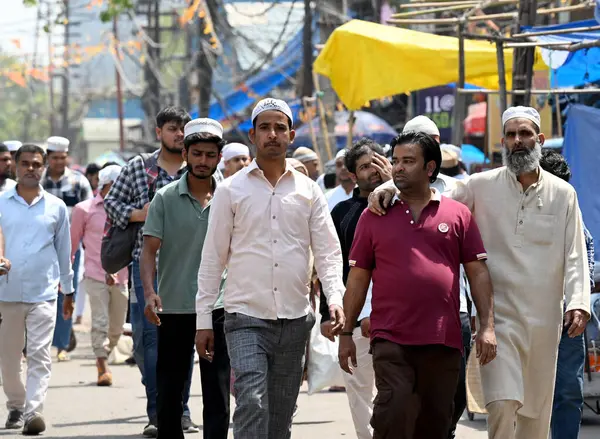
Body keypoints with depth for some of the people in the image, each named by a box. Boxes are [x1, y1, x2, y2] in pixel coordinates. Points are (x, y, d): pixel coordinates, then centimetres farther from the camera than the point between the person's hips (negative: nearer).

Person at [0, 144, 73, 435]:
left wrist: (68, 290, 17)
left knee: (39, 356, -10)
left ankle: (34, 411, -16)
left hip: (43, 293, -1)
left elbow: (64, 250, 14)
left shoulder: (56, 207, 7)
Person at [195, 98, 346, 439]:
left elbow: (328, 252, 5)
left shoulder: (309, 191, 8)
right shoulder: (231, 190, 2)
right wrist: (204, 319, -1)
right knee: (252, 402, -18)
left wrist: (336, 299, -13)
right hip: (246, 317, -3)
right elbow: (213, 258, 3)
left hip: (295, 320, 3)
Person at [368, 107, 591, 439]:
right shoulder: (481, 187, 3)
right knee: (502, 403, -18)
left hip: (545, 320, 2)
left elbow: (575, 255, 4)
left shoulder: (562, 193, 7)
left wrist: (578, 303, -9)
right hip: (498, 315, -2)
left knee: (537, 411, 9)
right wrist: (390, 188, -15)